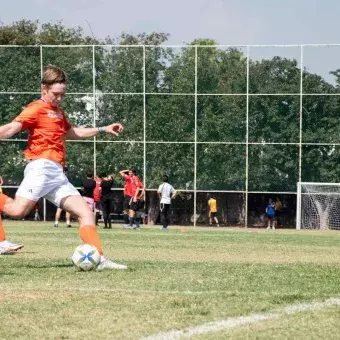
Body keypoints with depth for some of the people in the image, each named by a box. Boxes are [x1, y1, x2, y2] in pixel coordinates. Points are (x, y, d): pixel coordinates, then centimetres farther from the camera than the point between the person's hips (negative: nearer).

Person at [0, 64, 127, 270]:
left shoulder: (58, 112, 27)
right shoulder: (37, 109, 0)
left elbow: (71, 133, 44)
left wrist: (103, 130, 44)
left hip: (58, 175, 9)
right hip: (42, 167, -9)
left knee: (86, 212, -2)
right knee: (18, 210, -28)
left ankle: (100, 260, -8)